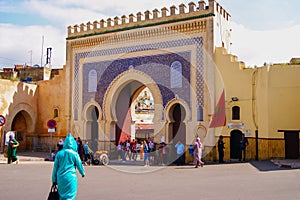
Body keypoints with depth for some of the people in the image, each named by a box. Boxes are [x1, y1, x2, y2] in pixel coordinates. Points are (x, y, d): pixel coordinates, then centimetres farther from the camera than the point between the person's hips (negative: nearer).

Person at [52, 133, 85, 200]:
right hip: (70, 177, -3)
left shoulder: (59, 153, 2)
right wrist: (83, 173, 22)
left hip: (61, 177, 3)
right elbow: (79, 165, 2)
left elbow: (55, 167, 5)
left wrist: (54, 179, 14)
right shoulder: (74, 154, -6)